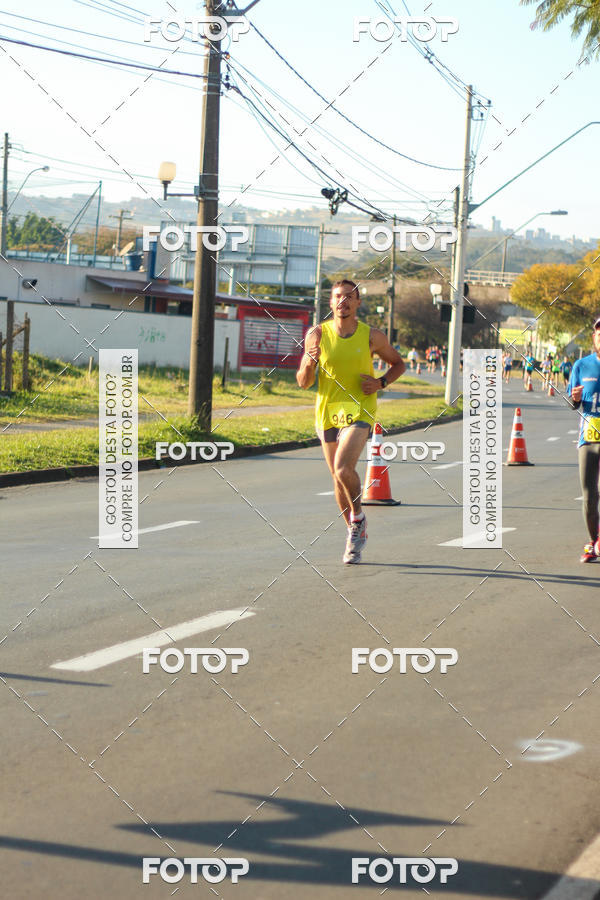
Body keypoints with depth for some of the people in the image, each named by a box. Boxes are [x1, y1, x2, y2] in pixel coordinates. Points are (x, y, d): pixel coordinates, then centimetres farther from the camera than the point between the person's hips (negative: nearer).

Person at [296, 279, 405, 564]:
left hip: (359, 412, -3)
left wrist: (381, 383, -6)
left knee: (344, 469, -24)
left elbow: (399, 363, 13)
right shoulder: (317, 335, -2)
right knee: (338, 477, 11)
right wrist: (309, 364, -20)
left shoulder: (372, 336, -4)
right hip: (327, 413, 3)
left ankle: (358, 518, 2)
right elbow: (303, 383, 1)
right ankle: (355, 532, 30)